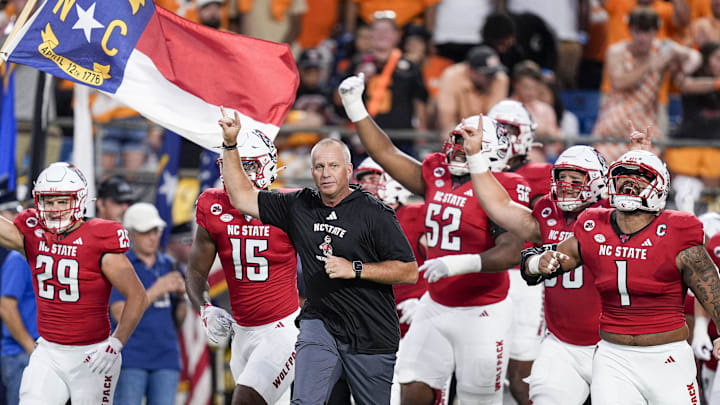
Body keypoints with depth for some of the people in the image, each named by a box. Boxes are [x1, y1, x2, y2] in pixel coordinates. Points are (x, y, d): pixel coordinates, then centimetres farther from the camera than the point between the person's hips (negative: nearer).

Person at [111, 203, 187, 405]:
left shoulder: (168, 265, 13)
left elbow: (178, 320, 14)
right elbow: (120, 314, -11)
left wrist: (182, 296, -6)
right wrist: (156, 290, -14)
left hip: (166, 358, 4)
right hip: (131, 359, -4)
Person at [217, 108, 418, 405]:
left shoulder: (374, 214, -10)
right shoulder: (299, 207, 5)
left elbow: (410, 272, -11)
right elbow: (241, 197, 12)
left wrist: (355, 269, -19)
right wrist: (230, 145, 5)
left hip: (372, 334, -3)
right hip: (320, 322, 3)